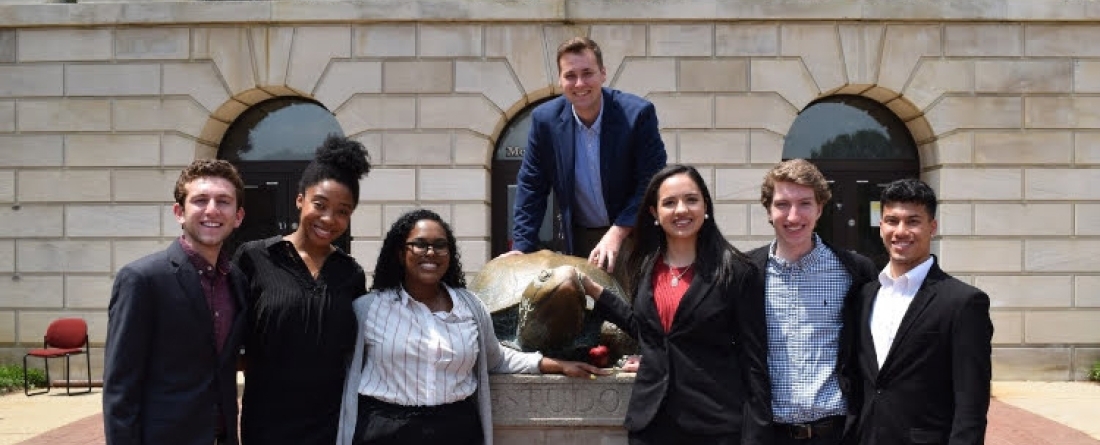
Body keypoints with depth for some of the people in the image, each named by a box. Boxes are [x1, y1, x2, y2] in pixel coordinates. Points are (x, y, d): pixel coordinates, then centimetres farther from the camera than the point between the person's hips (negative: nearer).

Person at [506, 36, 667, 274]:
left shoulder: (637, 113, -15)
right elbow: (531, 187, 0)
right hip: (578, 240, 2)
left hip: (631, 234, -2)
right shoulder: (545, 119, -6)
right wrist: (521, 248, -8)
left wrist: (618, 232, -23)